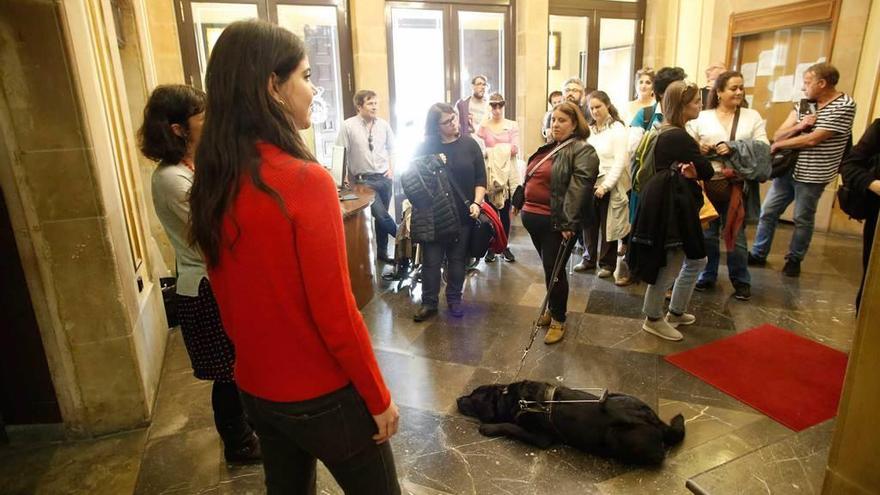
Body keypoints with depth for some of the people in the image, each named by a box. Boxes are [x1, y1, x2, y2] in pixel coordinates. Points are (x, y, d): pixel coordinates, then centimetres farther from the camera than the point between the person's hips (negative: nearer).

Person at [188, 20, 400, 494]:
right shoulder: (306, 180, -25)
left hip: (255, 387, 7)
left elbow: (228, 301, 6)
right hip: (322, 394, -6)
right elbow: (336, 315, -22)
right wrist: (379, 398, -9)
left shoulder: (212, 183, -4)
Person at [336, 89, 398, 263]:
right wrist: (346, 178, -11)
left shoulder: (384, 125, 5)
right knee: (381, 215, -9)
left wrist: (391, 169, 4)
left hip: (384, 178, 4)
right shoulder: (348, 126, -7)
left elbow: (391, 149, 16)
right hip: (364, 180, -4)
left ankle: (382, 251, 25)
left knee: (381, 216, 11)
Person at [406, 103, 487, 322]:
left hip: (463, 214, 1)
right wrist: (431, 166, -15)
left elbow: (480, 178, 2)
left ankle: (454, 299, 28)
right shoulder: (426, 146, 0)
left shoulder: (469, 144, 2)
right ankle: (429, 303, 18)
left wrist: (476, 203, -10)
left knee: (457, 259, 12)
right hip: (432, 216, -1)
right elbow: (413, 177, 2)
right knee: (431, 261, 4)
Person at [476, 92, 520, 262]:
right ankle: (491, 247, 15)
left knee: (505, 212, 6)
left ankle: (505, 246, 18)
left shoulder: (512, 125, 6)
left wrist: (491, 150, -10)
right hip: (489, 174, -1)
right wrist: (504, 149, -14)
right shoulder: (483, 126, 3)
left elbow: (515, 149, -6)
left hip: (508, 174, 1)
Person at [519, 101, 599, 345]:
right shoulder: (548, 148, 17)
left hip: (556, 222, -7)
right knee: (548, 268, 18)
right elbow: (530, 178, 25)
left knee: (554, 270, 1)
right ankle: (553, 308, 35)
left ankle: (559, 319, 19)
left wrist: (568, 223, -25)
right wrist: (519, 203, 22)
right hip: (532, 217, 7)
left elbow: (578, 189, -19)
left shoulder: (583, 150, -9)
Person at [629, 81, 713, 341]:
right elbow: (707, 171, -14)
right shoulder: (679, 137, -18)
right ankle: (653, 319, 19)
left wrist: (689, 171, -7)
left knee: (696, 260, 20)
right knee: (670, 266, 2)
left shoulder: (667, 132, 12)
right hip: (670, 207, -10)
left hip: (673, 204, 10)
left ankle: (676, 312, 33)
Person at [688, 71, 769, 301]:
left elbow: (764, 149, -1)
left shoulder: (752, 117, 7)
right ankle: (708, 275, 27)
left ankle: (741, 280, 22)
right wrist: (698, 148, -17)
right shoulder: (701, 117, 5)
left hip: (737, 185, 0)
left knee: (736, 235, 7)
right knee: (707, 233, 11)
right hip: (708, 184, 0)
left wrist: (734, 149, -15)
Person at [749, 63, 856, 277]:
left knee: (803, 220, 8)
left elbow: (813, 140, -20)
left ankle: (794, 259, 25)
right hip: (788, 169, 6)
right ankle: (758, 254, 21)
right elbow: (777, 136, -1)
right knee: (767, 212, 8)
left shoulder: (844, 106, -14)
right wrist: (798, 126, -20)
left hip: (811, 175, -6)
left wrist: (778, 145, -10)